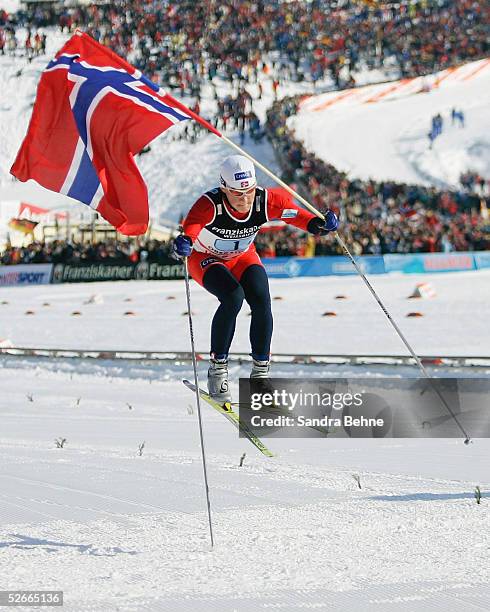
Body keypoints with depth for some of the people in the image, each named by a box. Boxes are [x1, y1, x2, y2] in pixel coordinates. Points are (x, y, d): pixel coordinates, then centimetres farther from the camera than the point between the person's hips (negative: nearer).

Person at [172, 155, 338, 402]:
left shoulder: (265, 200, -27)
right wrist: (185, 241, -75)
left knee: (261, 301, -21)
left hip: (243, 257, 3)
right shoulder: (210, 205, -37)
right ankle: (217, 370, -17)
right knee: (233, 297, -30)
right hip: (206, 259, -3)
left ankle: (261, 373, -4)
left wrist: (318, 224, -43)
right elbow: (192, 225, -52)